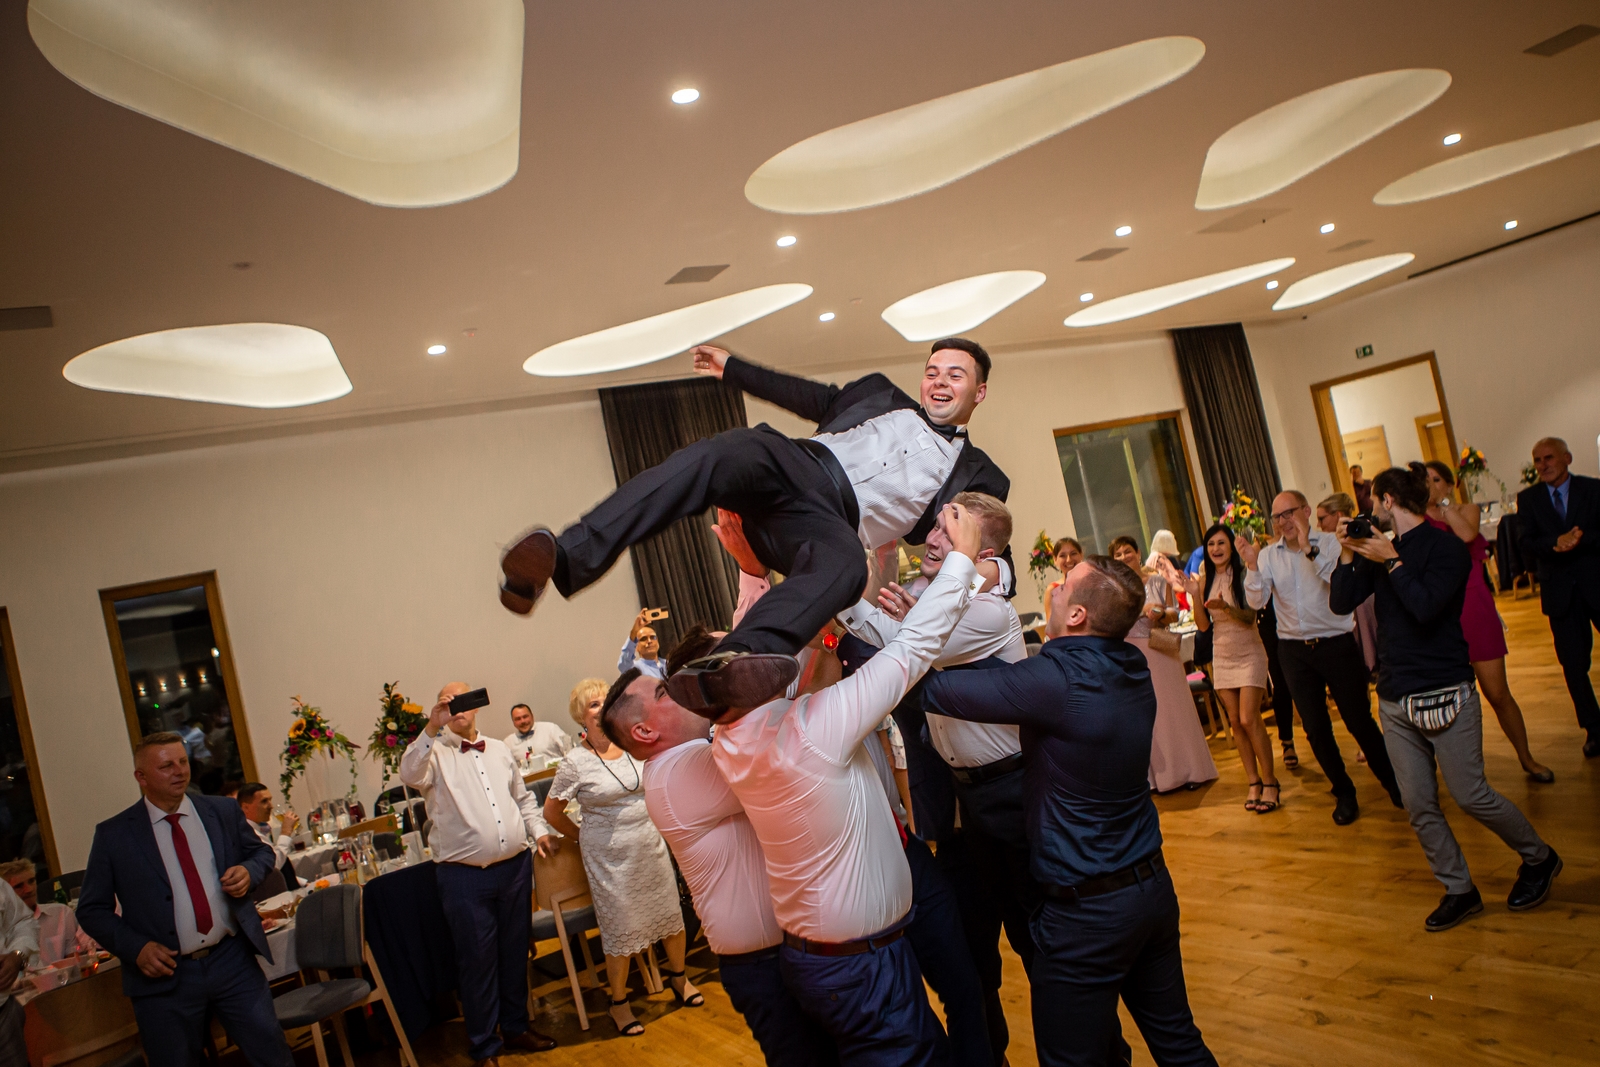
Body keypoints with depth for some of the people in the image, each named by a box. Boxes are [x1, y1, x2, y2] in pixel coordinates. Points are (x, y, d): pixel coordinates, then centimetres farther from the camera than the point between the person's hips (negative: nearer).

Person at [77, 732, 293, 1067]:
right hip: (166, 974, -1)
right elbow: (92, 910, 1)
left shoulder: (224, 811, 3)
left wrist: (248, 871, -7)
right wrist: (136, 947, -13)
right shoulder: (113, 835, -3)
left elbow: (261, 851, 16)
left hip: (233, 961, 2)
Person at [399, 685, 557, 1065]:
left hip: (515, 867, 5)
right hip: (465, 877, -5)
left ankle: (516, 1026, 33)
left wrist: (538, 832, 9)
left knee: (515, 953, 16)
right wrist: (432, 727, -33)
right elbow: (410, 775, -25)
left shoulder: (499, 750, 14)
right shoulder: (435, 754, -2)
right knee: (478, 961, 4)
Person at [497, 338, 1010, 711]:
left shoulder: (977, 476, 24)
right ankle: (565, 558, -49)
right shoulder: (882, 395, 32)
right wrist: (732, 368, 36)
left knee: (845, 566, -41)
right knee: (717, 455, -33)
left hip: (832, 525, -2)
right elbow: (812, 397, 36)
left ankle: (718, 671, -64)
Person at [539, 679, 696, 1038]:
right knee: (620, 930, 5)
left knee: (670, 913, 12)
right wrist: (583, 836, 5)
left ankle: (677, 974, 38)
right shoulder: (575, 762, -13)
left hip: (650, 845, 4)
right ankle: (618, 1003, 26)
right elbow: (552, 812, -2)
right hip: (610, 857, -4)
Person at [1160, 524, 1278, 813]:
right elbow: (1203, 625, 0)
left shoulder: (1243, 574, -10)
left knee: (1249, 719, -11)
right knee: (1235, 721, 6)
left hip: (1248, 655, -5)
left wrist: (1227, 608, -34)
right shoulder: (1205, 581, 4)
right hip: (1222, 657, 5)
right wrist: (1194, 594, -13)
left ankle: (1270, 782, 1)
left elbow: (1250, 617, -16)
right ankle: (1253, 782, 15)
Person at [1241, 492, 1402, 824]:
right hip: (1294, 650, 3)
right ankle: (1344, 793, 26)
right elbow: (1257, 601, -8)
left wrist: (1309, 549, -26)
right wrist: (1251, 565, -22)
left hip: (1336, 644, -3)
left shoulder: (1330, 542, -6)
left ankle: (1391, 781, 29)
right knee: (1315, 728, 8)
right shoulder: (1268, 555, 1)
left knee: (1358, 719, 5)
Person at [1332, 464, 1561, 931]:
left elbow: (1426, 606, -22)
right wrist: (1348, 553, -6)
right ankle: (1459, 891, 20)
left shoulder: (1445, 546, -8)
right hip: (1394, 699, 6)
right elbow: (1341, 602, 2)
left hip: (1444, 694, -6)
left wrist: (1392, 561, -18)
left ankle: (1539, 858, 25)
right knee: (1419, 806, 6)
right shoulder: (1382, 550, 10)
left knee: (1470, 795, -1)